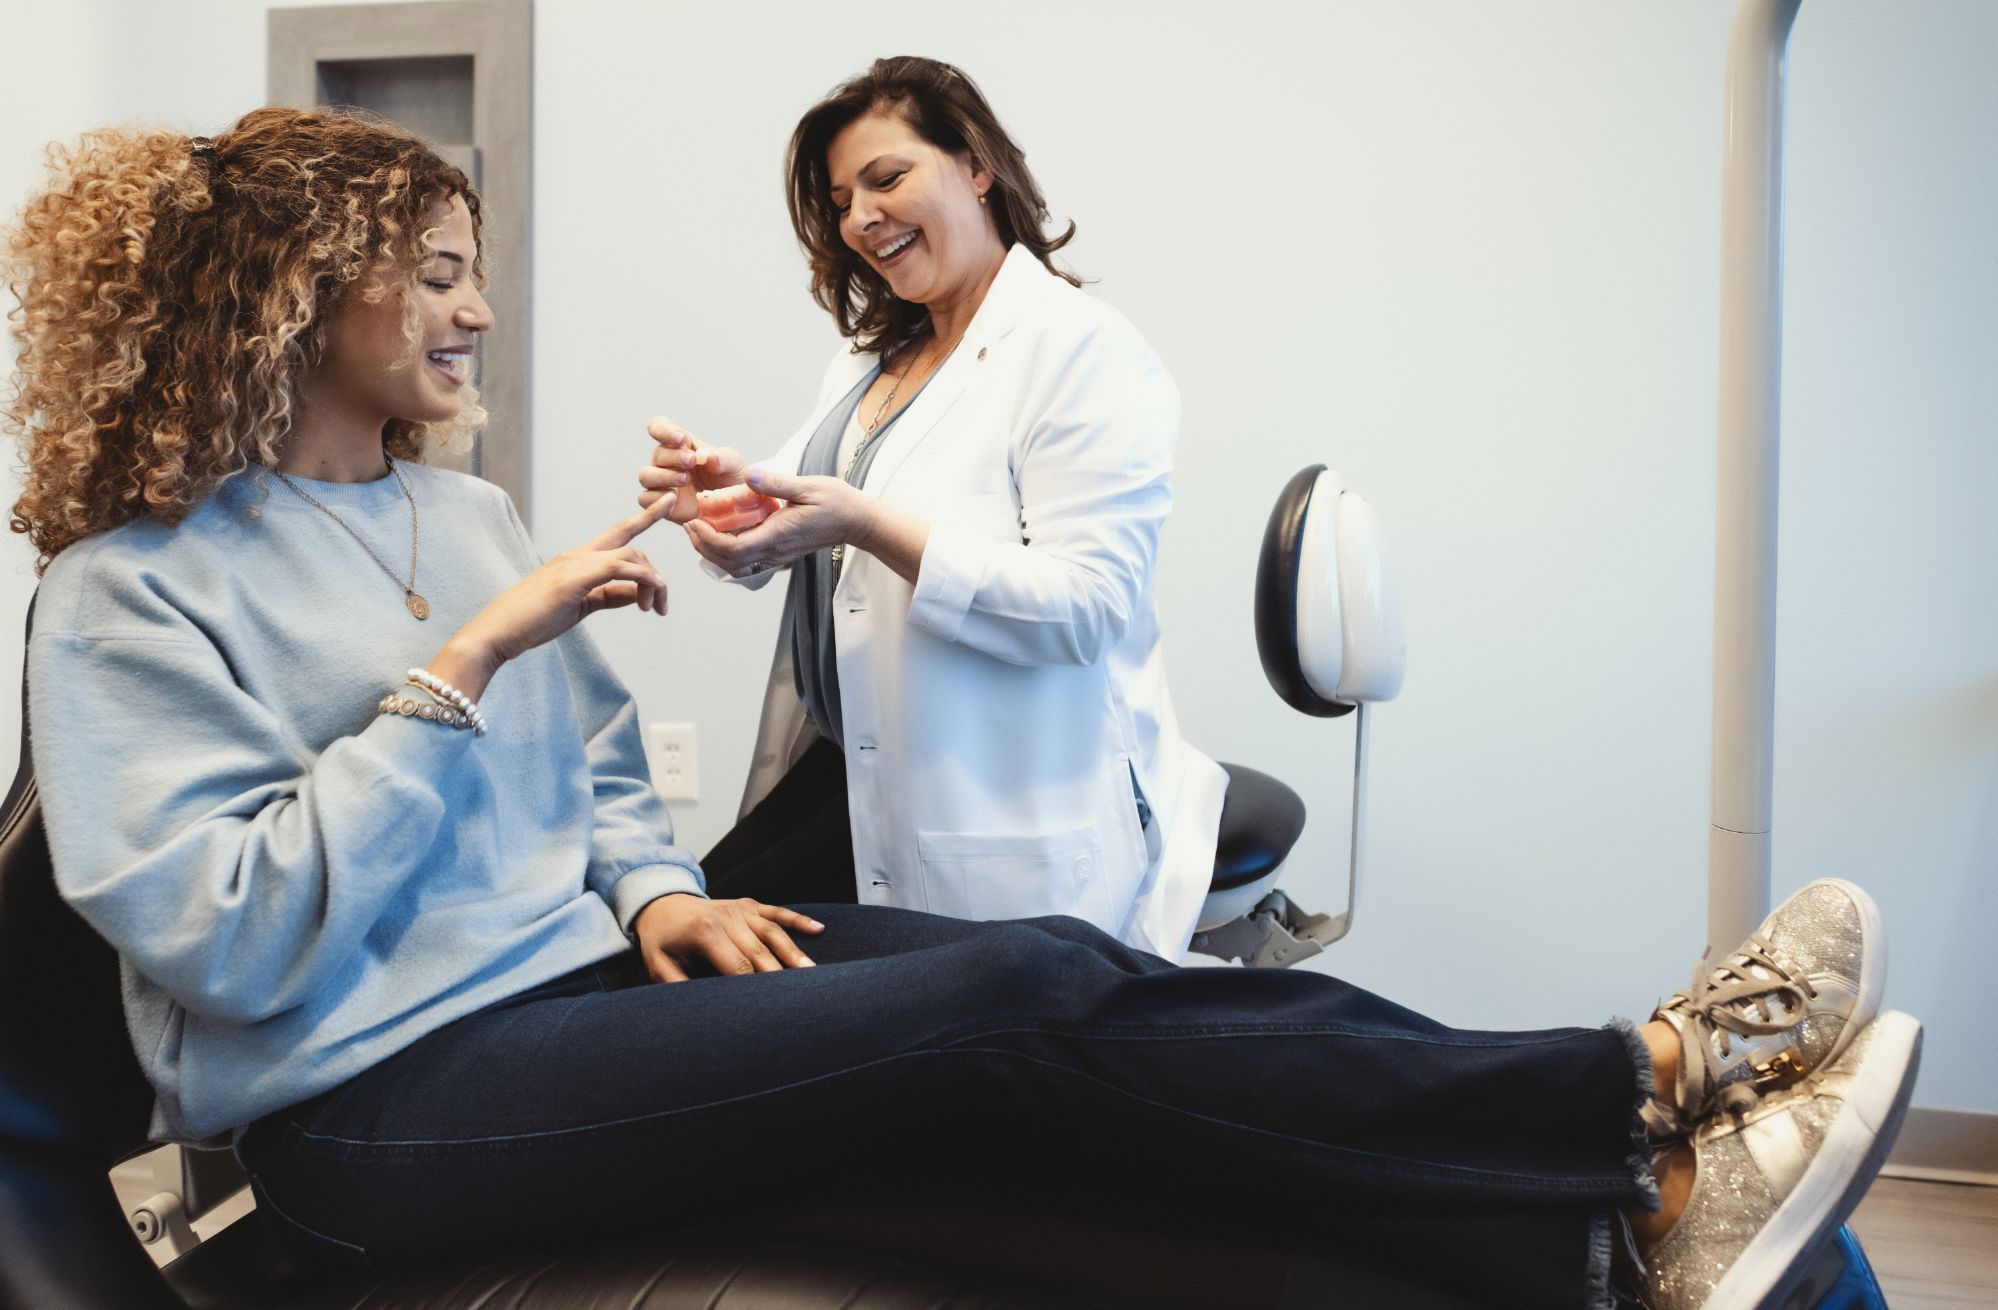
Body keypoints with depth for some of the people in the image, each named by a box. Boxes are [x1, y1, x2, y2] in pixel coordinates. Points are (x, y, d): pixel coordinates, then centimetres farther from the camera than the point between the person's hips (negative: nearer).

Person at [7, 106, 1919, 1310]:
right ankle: (1649, 1087, -23)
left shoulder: (461, 515, 16)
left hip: (592, 958, 7)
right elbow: (227, 945, -17)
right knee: (1025, 997, -24)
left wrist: (656, 897, -1)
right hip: (378, 1095, -7)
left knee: (1053, 976, -18)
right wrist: (465, 665, -18)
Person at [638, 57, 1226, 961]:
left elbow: (1088, 607, -20)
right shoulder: (870, 360, 15)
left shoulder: (1083, 350, -11)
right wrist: (729, 495, -10)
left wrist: (867, 526, -28)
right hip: (844, 764, 8)